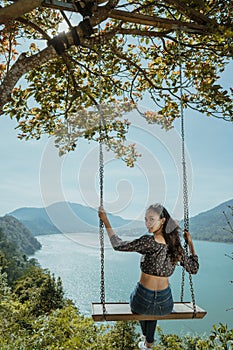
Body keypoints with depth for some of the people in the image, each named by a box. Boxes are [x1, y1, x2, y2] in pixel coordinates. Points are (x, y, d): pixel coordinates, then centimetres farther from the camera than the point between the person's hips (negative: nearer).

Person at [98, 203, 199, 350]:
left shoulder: (149, 241, -22)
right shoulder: (176, 245, -6)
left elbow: (119, 245, -16)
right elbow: (194, 268, 6)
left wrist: (106, 222, -9)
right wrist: (190, 244, 11)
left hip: (143, 300, -4)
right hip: (164, 302, 4)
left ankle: (146, 336, 58)